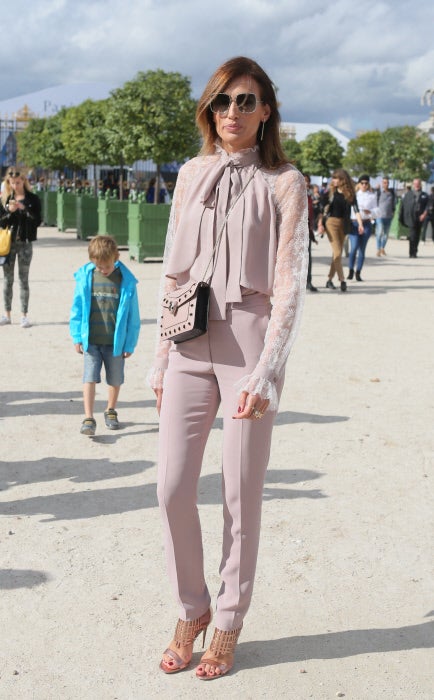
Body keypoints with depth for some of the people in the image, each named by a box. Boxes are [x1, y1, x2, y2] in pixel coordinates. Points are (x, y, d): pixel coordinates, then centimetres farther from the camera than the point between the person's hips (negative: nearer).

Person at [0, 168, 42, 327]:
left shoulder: (33, 199, -1)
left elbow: (38, 221, -7)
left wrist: (23, 208, -18)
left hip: (25, 243, -2)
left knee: (23, 279, 1)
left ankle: (24, 315, 6)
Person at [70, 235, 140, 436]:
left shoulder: (126, 281, -9)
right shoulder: (85, 277, -5)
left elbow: (133, 315, -3)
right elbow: (77, 308, 3)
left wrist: (129, 344, -2)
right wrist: (77, 337, 2)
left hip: (116, 342, 0)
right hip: (91, 340, 0)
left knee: (115, 379, 14)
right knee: (90, 378, -4)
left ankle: (111, 411, 35)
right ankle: (88, 418, -1)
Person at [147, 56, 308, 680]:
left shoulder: (283, 184, -1)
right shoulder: (192, 175, 11)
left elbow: (291, 284, -7)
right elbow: (173, 272, 13)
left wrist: (266, 371, -17)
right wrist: (161, 359, 11)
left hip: (249, 343, -3)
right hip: (190, 346, 4)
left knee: (241, 495, 4)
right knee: (173, 489, 2)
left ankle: (230, 624, 24)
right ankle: (192, 610, 25)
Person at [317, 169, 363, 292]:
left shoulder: (350, 193, 3)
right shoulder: (331, 191, 1)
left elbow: (356, 209, -2)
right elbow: (323, 208, 2)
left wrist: (360, 224, -14)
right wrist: (320, 223, -8)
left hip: (343, 225, 2)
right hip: (331, 222, -2)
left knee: (337, 254, 5)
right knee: (337, 253, -10)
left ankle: (329, 280, 15)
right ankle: (342, 280, -8)